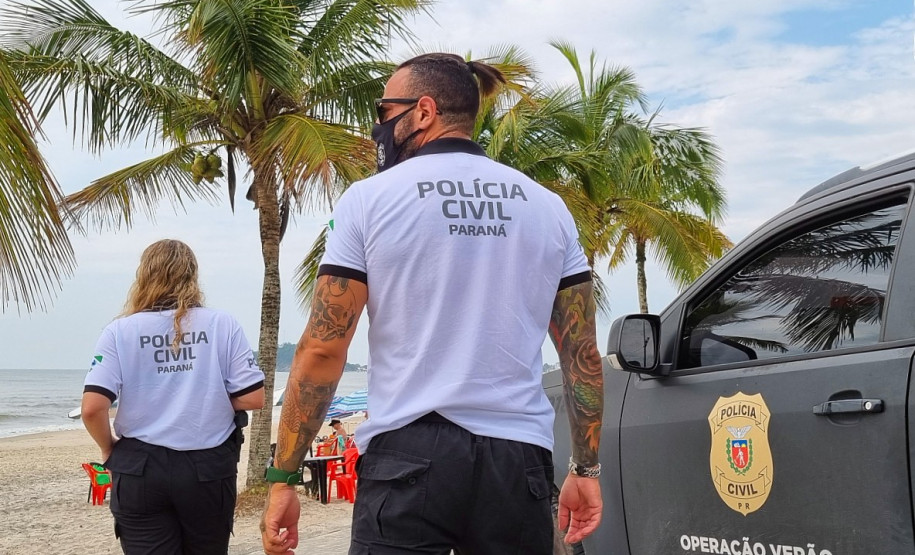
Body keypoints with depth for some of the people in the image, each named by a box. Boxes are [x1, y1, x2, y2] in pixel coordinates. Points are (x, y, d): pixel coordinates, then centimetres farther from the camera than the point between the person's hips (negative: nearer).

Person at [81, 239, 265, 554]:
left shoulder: (120, 331, -5)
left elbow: (92, 407, -13)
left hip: (141, 469, -1)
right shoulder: (222, 325, -3)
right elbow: (253, 399, -6)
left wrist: (109, 448, 6)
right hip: (209, 467, 1)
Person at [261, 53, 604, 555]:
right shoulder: (548, 207, 10)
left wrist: (282, 478, 1)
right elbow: (582, 352, 9)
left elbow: (322, 349, -5)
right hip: (518, 458, 4)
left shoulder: (369, 199, 0)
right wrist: (587, 468, 17)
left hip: (407, 455, -3)